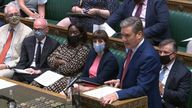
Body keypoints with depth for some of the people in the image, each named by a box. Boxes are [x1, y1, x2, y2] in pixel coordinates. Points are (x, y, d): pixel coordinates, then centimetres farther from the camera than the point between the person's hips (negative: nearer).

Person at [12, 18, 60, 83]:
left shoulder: (53, 44, 0)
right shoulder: (27, 41, 13)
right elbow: (22, 62, 11)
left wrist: (38, 71, -18)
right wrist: (21, 70, -12)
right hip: (27, 71, 3)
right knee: (15, 77, -28)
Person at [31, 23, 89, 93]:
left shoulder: (84, 50, -4)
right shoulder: (63, 46, 18)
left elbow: (70, 68, -12)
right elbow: (50, 59, 9)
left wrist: (57, 62, 4)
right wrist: (63, 62, -8)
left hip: (69, 78, -6)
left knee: (47, 90, -31)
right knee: (34, 85, -19)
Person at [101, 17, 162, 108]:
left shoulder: (149, 56, -23)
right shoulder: (133, 47, 1)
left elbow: (142, 88, -25)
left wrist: (117, 95, -35)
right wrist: (119, 79, 2)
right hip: (130, 100, 7)